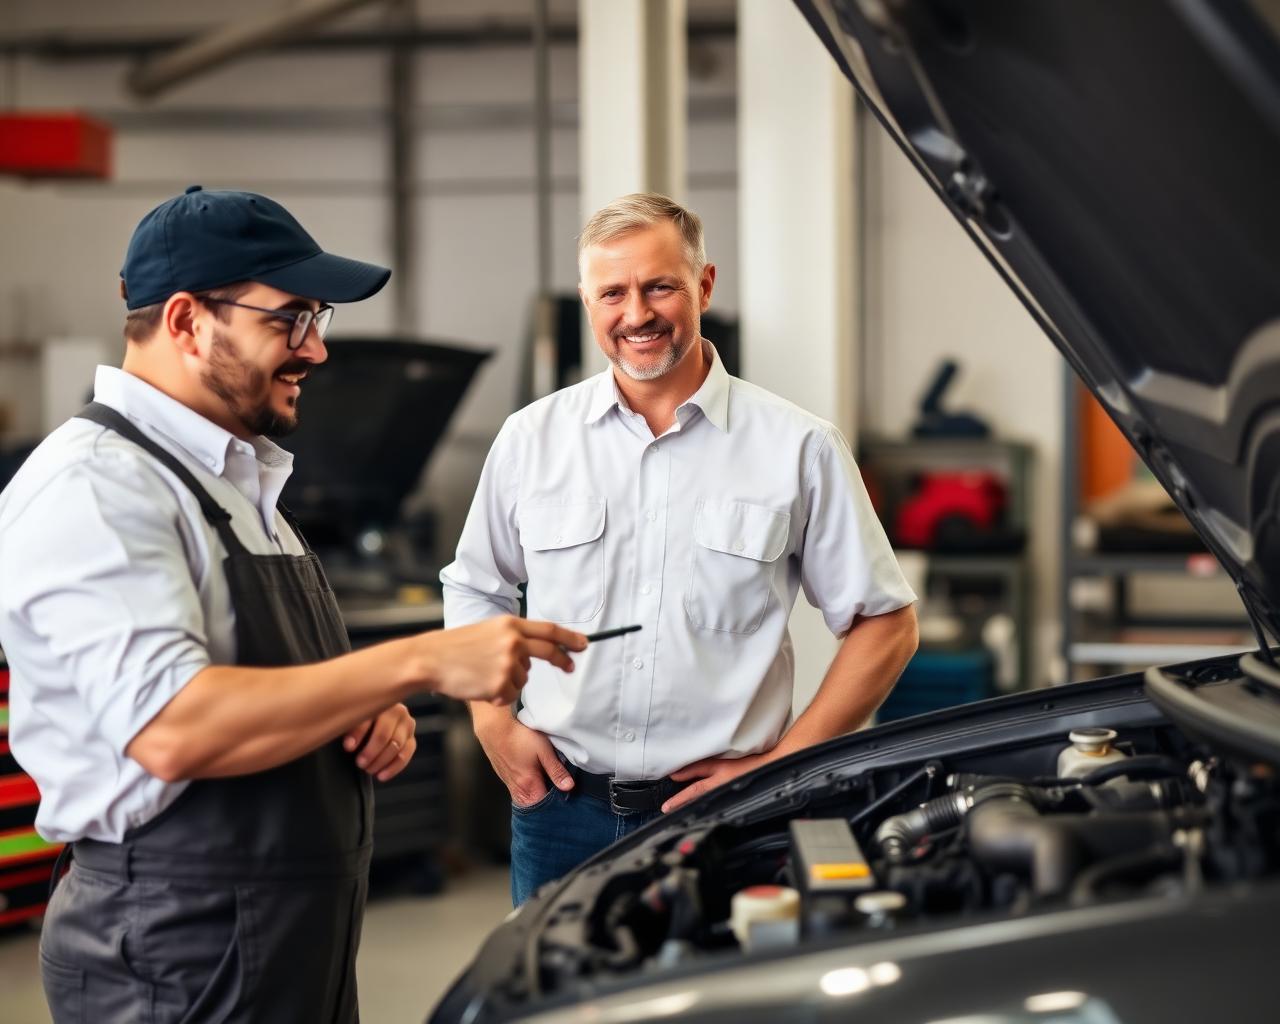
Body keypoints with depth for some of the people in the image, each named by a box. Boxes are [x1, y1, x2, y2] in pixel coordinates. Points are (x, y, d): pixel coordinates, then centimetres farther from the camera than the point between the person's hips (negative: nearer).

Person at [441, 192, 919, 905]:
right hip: (561, 813, 2)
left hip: (722, 822, -2)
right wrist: (495, 724, 4)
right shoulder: (531, 440, 6)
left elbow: (886, 623, 2)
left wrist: (782, 762, -6)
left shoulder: (798, 448, -1)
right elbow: (475, 590, 19)